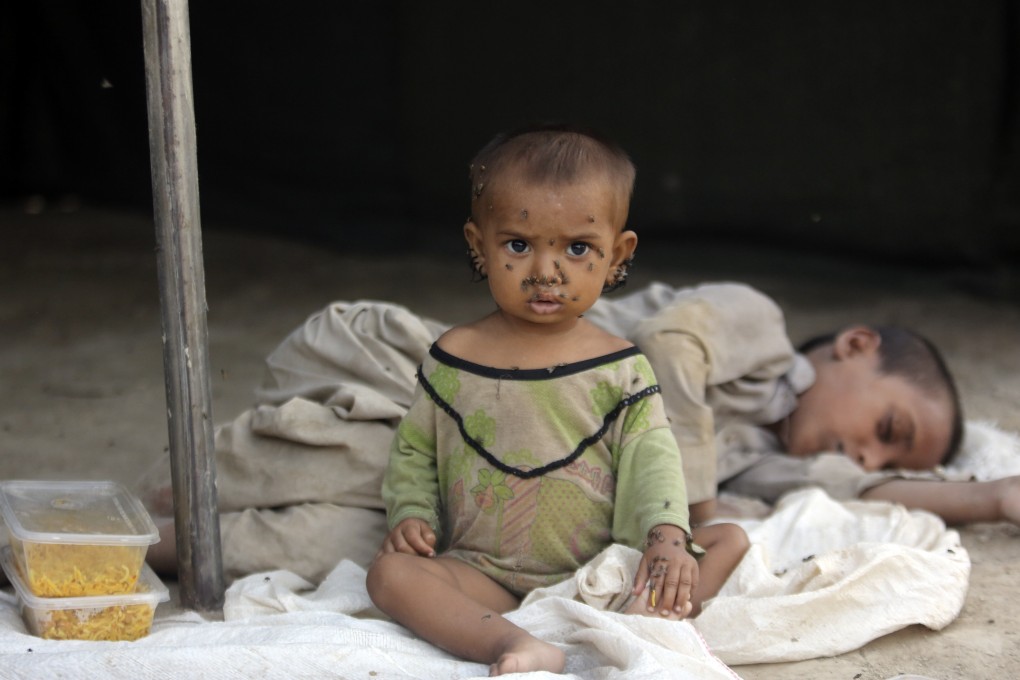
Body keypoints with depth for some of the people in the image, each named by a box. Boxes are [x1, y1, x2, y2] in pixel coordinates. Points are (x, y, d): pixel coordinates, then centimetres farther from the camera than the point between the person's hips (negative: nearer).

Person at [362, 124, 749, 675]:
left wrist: (668, 536, -22)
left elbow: (650, 458, -4)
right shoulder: (454, 357, 3)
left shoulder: (620, 368, 1)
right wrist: (410, 515, -6)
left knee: (730, 540, -14)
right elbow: (414, 450, 12)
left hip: (604, 569, 1)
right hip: (486, 576, 0)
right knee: (390, 573, -26)